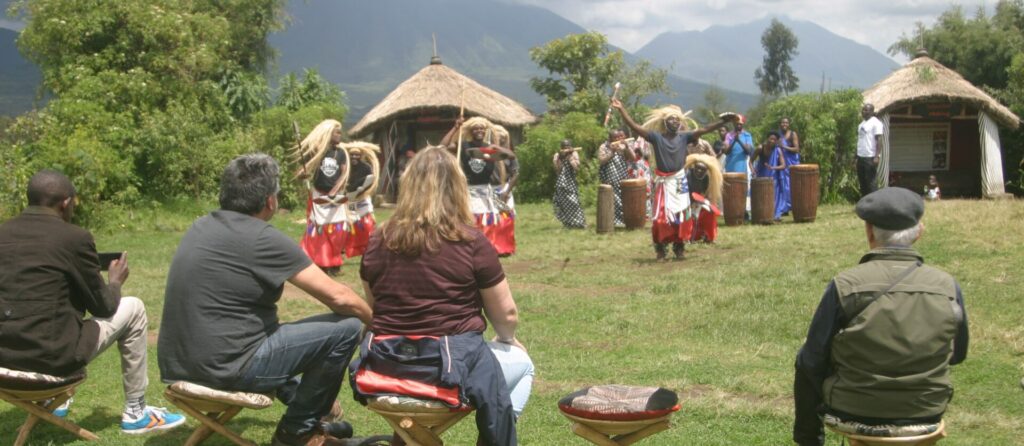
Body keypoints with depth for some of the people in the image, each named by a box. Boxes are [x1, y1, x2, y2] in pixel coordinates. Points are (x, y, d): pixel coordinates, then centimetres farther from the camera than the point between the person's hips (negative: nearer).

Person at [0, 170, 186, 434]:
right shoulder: (74, 237, -9)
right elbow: (102, 306, 0)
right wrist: (115, 282, 22)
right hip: (51, 355, -7)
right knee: (133, 309, 12)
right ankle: (135, 413, 18)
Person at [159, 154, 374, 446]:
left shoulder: (203, 226, 9)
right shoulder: (262, 238, -15)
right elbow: (338, 298, -12)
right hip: (223, 367, -9)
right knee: (346, 327, -4)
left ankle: (307, 404, 34)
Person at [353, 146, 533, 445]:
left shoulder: (379, 240, 1)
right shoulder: (471, 241, -10)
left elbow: (374, 305, 13)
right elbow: (506, 314, -2)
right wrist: (508, 340, 19)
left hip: (386, 367, 4)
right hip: (453, 364, -4)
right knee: (521, 363, 25)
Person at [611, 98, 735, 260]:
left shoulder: (684, 137, 1)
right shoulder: (656, 137, -5)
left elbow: (704, 130, -4)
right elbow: (634, 127, -11)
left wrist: (724, 121, -12)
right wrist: (621, 110, -19)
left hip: (679, 181, 2)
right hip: (663, 182, -2)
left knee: (680, 216, 6)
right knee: (661, 217, -4)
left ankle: (679, 247, 19)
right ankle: (660, 248, 8)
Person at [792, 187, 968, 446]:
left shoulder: (845, 286, -19)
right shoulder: (947, 287, -10)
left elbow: (813, 360, -12)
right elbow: (957, 355, 5)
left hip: (853, 409, -3)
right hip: (927, 412, 3)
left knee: (805, 364, 26)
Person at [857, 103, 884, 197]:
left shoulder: (875, 123, -8)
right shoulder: (861, 124, 18)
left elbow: (879, 140, -14)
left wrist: (877, 156, -21)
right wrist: (856, 156, 17)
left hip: (870, 158, -9)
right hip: (860, 157, 9)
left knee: (871, 182, -6)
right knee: (862, 182, 12)